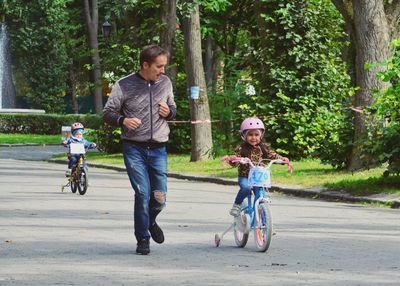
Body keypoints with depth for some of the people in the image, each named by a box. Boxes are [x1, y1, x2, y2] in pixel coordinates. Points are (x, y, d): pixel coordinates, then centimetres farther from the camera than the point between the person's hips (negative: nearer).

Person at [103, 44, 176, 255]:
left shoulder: (165, 83, 8)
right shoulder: (124, 85, -5)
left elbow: (173, 108, 22)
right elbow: (108, 113, -2)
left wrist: (169, 112, -2)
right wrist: (123, 120, -23)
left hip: (158, 149, 4)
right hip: (134, 148, -3)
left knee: (160, 197, 0)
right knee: (142, 193, -10)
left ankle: (151, 220, 34)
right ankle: (143, 240, 6)